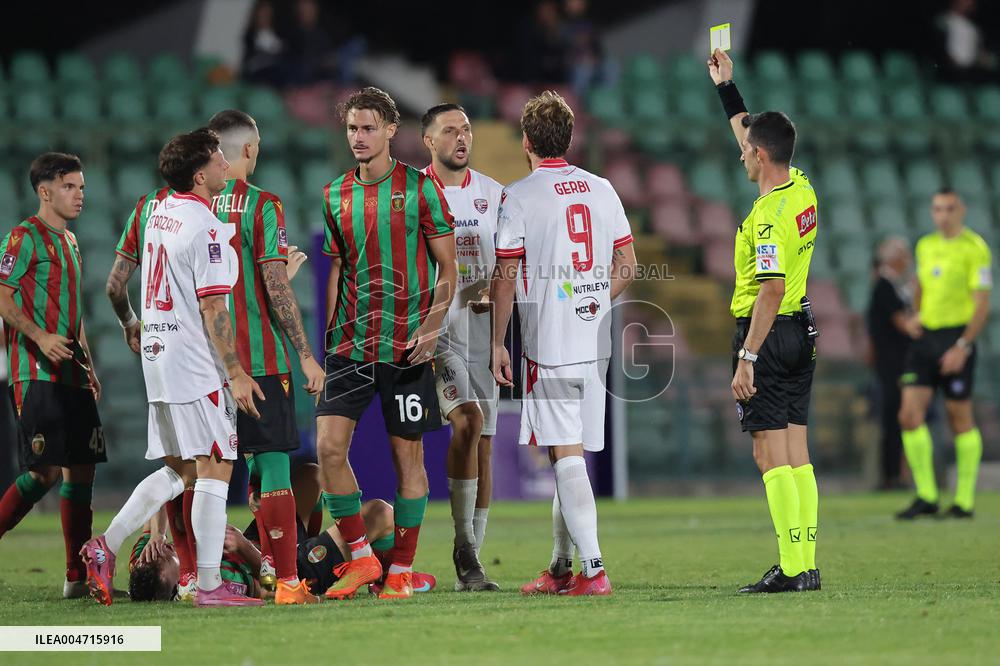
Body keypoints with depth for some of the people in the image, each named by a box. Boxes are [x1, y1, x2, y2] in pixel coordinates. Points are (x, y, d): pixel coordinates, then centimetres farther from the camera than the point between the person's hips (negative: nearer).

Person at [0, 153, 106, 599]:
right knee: (44, 472, -14)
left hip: (71, 376, 9)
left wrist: (88, 367, 22)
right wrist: (40, 336, -25)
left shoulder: (69, 241, 21)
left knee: (81, 470, 4)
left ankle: (78, 578, 7)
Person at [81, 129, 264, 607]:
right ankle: (210, 585, -5)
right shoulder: (206, 230, -16)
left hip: (159, 356, 9)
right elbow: (212, 308, -17)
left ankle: (104, 547, 10)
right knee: (214, 470, -4)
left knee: (177, 469, 15)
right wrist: (236, 374, -15)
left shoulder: (159, 214, 11)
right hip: (196, 365, -9)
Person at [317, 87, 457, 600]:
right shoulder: (334, 195, 9)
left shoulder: (419, 189, -3)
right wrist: (325, 334, 8)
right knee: (328, 446, -8)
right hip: (350, 343, 3)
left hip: (406, 345, -3)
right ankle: (360, 558, 5)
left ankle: (401, 570, 11)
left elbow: (447, 268, -1)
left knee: (408, 454, 2)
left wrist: (431, 326, -13)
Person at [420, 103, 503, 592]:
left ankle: (470, 564, 11)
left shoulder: (492, 194, 11)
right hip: (433, 325, -5)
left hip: (481, 326, 5)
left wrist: (497, 291, -4)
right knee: (468, 419, -24)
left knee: (483, 445, 4)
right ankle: (465, 548, -15)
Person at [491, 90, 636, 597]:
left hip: (548, 344, -6)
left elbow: (505, 277, -7)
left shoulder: (518, 196, -7)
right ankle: (561, 567, 23)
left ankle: (593, 569, -16)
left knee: (566, 455, -8)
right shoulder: (601, 189, 9)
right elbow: (627, 265, 11)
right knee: (571, 453, 15)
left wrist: (497, 342, 0)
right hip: (595, 342, 6)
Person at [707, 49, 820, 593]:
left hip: (767, 333, -9)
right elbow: (752, 135, 26)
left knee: (771, 454, -9)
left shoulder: (769, 215, -19)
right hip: (801, 331, 9)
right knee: (796, 452, 8)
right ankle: (807, 567, 8)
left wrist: (747, 357, -25)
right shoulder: (801, 189, 8)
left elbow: (771, 289, -25)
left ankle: (790, 569, -13)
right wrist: (725, 86, 32)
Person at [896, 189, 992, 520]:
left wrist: (962, 346, -19)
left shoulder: (975, 248, -8)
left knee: (959, 417, 1)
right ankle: (926, 496, 0)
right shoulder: (925, 246, 12)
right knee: (910, 415, -5)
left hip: (956, 339, -6)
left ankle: (965, 500, 10)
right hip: (925, 337, 6)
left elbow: (982, 305, -12)